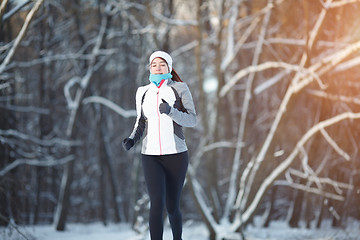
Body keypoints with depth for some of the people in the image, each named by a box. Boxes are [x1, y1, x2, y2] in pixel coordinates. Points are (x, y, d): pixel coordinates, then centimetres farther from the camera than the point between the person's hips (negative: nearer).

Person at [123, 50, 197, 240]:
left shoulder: (180, 89, -2)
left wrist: (170, 111, -27)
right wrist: (132, 139, -2)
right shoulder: (143, 92, 7)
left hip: (176, 155, -1)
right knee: (157, 203, -18)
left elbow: (191, 121, -8)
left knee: (172, 208, 7)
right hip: (151, 156, 1)